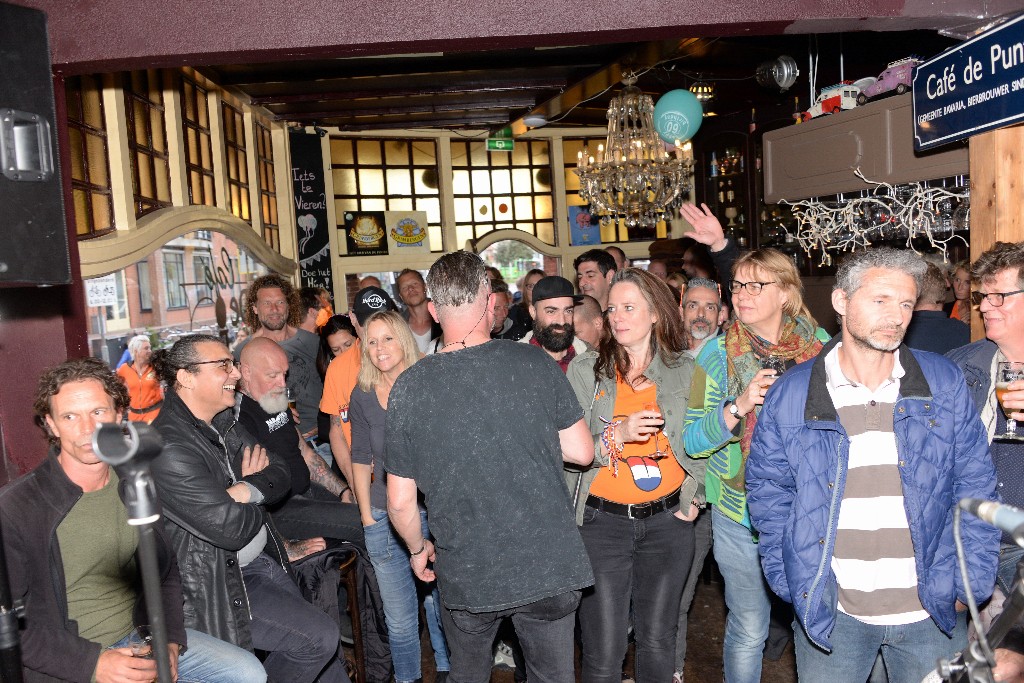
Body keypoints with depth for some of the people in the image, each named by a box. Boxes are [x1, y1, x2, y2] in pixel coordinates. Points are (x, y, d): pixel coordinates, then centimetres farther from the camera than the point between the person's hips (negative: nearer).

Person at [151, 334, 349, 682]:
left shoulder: (223, 422, 4)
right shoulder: (169, 449, -24)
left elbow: (281, 476, 1)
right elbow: (232, 529, -25)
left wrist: (244, 490, -20)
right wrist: (259, 486, -6)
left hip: (260, 559, 8)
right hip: (216, 584, -8)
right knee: (319, 636, -11)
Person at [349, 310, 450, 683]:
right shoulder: (362, 396, 1)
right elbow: (361, 459, 8)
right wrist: (366, 514, 5)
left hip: (436, 513, -1)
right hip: (385, 519, 1)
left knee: (441, 603, 13)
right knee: (399, 618, 10)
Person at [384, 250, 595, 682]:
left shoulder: (410, 387, -10)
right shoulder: (535, 363, -9)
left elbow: (400, 502, -5)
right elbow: (581, 452, -2)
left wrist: (418, 548, 14)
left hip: (466, 576, 0)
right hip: (549, 567, 0)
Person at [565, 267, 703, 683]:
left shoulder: (686, 371, 3)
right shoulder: (585, 370, -2)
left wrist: (696, 494, 6)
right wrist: (617, 435, -21)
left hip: (668, 520, 2)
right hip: (603, 521, -1)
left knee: (658, 641, 14)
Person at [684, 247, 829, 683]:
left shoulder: (819, 345, -1)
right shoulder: (718, 353, -5)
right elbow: (692, 440, -10)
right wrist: (738, 407, -24)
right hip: (741, 513, -1)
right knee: (749, 627, 8)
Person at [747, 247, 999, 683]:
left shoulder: (944, 384, -1)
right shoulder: (790, 394, -6)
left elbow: (974, 485, 2)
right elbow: (768, 491, 2)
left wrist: (969, 581, -3)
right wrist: (791, 582, -4)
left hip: (932, 612, 1)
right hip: (829, 613, -1)